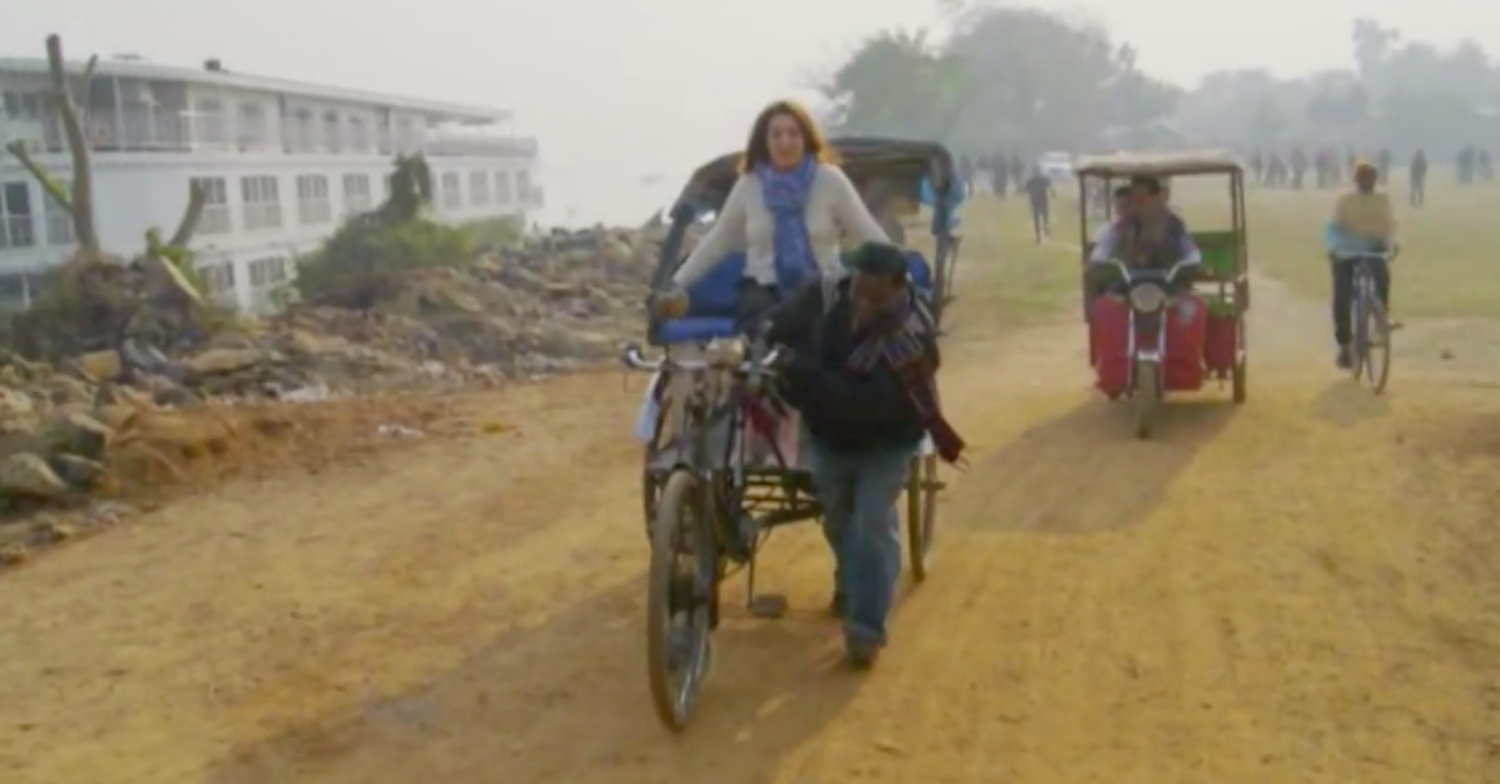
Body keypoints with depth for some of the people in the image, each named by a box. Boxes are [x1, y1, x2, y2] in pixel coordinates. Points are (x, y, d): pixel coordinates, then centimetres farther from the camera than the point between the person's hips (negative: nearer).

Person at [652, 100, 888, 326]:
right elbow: (716, 241, 11)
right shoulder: (748, 184, 4)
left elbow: (870, 235, 1)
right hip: (764, 289, 1)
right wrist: (679, 285, 5)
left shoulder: (829, 180, -1)